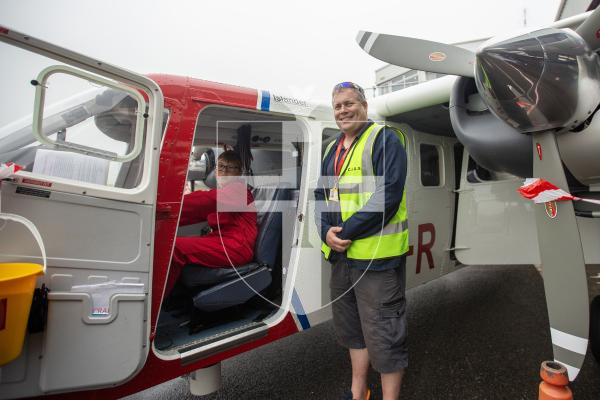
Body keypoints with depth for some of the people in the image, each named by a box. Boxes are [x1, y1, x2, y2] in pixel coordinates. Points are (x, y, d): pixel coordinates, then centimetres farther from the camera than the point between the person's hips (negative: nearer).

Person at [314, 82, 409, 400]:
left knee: (383, 334, 2)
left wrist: (348, 231, -18)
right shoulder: (332, 150, 15)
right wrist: (327, 232, -6)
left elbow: (388, 195, -19)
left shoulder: (385, 139, -7)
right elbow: (322, 196, 12)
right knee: (351, 327, 20)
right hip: (340, 255, 8)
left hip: (377, 255, -8)